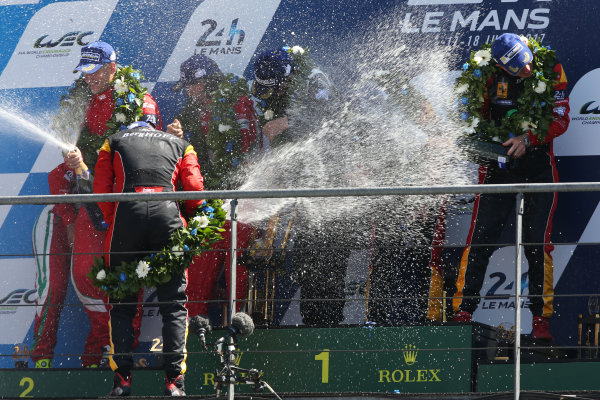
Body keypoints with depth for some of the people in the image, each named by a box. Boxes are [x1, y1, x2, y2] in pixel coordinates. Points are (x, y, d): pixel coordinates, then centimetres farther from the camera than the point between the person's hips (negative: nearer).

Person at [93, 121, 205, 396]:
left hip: (127, 211, 0)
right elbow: (194, 187, 11)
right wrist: (190, 222, 24)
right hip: (167, 212, 0)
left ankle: (122, 378, -1)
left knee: (121, 303, 9)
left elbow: (101, 188, 12)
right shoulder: (179, 145, 27)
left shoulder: (114, 143, 26)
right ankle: (174, 379, -5)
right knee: (174, 303, 6)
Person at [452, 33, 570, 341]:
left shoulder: (551, 70, -8)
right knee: (480, 239, -5)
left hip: (538, 164, 0)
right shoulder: (491, 75, -7)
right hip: (498, 164, 1)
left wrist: (528, 139, -21)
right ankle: (462, 311, 1)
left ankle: (541, 317, 3)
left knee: (537, 243, -4)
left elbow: (560, 120, -8)